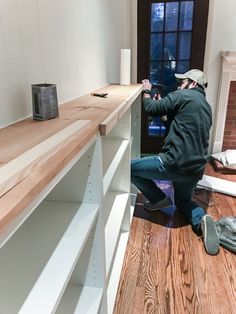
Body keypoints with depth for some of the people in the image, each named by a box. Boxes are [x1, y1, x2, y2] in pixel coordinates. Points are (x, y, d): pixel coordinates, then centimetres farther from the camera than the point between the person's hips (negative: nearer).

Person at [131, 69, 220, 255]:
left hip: (175, 163, -8)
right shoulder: (207, 107, 21)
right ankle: (201, 218, -3)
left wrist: (146, 91, 15)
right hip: (196, 169, 9)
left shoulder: (183, 96, -5)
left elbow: (152, 109, -3)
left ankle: (159, 199, 12)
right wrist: (165, 107, 25)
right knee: (183, 202, 29)